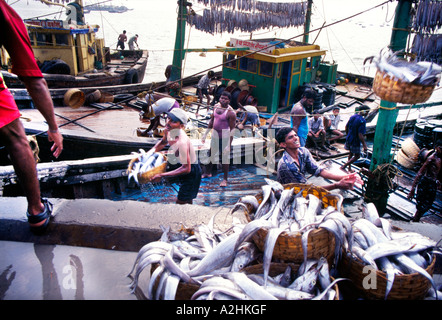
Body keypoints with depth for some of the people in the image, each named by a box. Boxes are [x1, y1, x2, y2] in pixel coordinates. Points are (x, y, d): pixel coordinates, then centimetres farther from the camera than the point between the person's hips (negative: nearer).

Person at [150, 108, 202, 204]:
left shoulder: (182, 142, -38)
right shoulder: (168, 131, -12)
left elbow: (186, 169, -35)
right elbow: (163, 142, 14)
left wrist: (161, 175, -34)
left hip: (191, 172, -9)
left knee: (180, 202, 3)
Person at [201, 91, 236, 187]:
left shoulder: (231, 113, -18)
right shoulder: (216, 106, 3)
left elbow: (232, 129, -17)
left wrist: (229, 146, -20)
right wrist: (205, 134, 18)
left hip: (225, 136, -7)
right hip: (215, 135, 7)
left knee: (224, 157, 0)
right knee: (210, 154, 18)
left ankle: (225, 179, 14)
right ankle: (208, 172, 40)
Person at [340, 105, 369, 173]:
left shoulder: (352, 117, 1)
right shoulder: (362, 121, -24)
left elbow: (346, 127, 12)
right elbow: (360, 135, -27)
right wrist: (364, 145, -21)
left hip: (349, 139, 8)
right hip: (355, 141, -8)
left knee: (351, 153, 23)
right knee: (357, 156, 7)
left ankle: (349, 168, 34)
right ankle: (343, 166, 2)